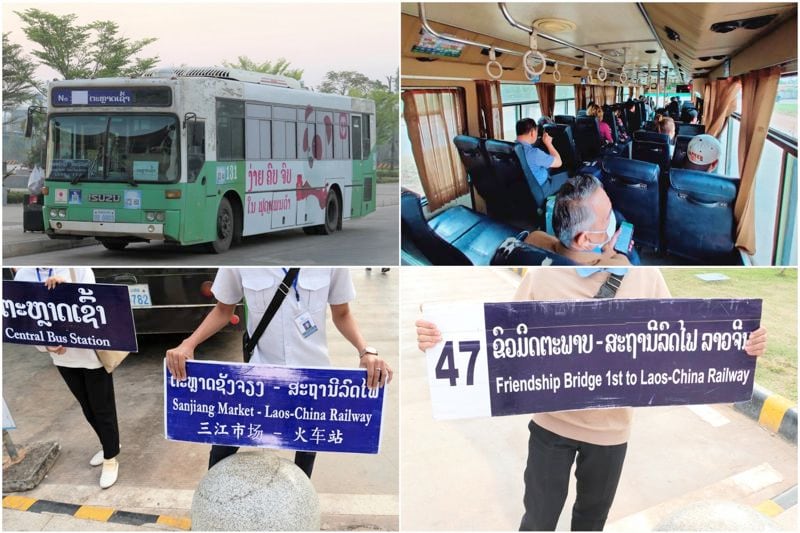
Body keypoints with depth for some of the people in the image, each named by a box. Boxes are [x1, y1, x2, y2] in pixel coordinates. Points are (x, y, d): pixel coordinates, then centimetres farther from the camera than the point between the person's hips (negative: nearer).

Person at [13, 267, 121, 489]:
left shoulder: (77, 269, -15)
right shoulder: (22, 276, -3)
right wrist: (46, 345, -15)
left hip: (92, 353, -4)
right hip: (62, 356, 5)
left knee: (103, 408, 7)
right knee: (88, 408, 20)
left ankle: (110, 458, 23)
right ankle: (109, 445, 41)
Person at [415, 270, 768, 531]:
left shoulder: (647, 278, -8)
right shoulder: (542, 276, -14)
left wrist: (742, 346, -19)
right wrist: (443, 340, -30)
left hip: (610, 429, 2)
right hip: (552, 424, -2)